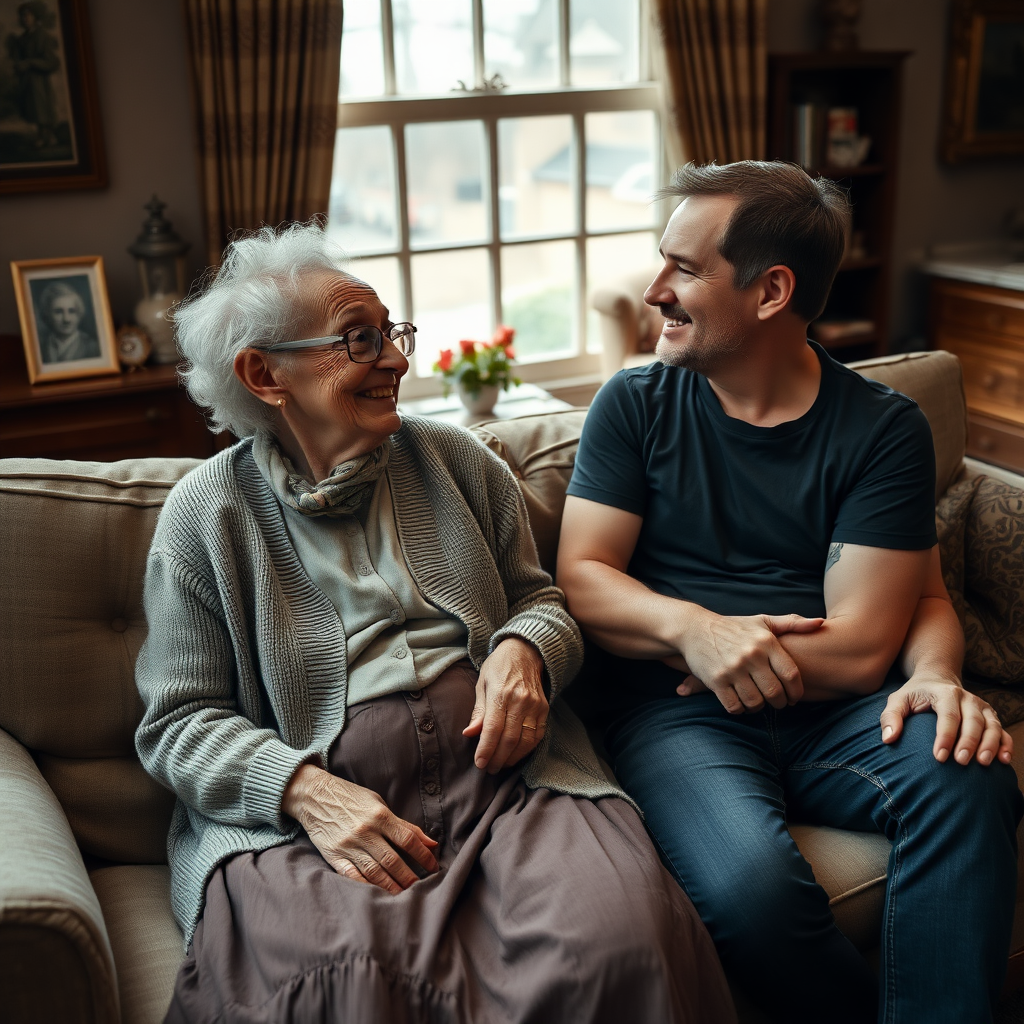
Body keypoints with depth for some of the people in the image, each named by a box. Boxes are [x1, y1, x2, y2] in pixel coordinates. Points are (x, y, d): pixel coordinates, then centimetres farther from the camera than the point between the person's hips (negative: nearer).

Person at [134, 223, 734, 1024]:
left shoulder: (457, 461, 16)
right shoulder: (206, 513, 7)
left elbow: (541, 599, 22)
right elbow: (181, 720, 4)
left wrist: (523, 650, -4)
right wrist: (305, 791, -15)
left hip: (498, 767, 3)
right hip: (297, 807, -2)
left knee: (619, 938, -29)